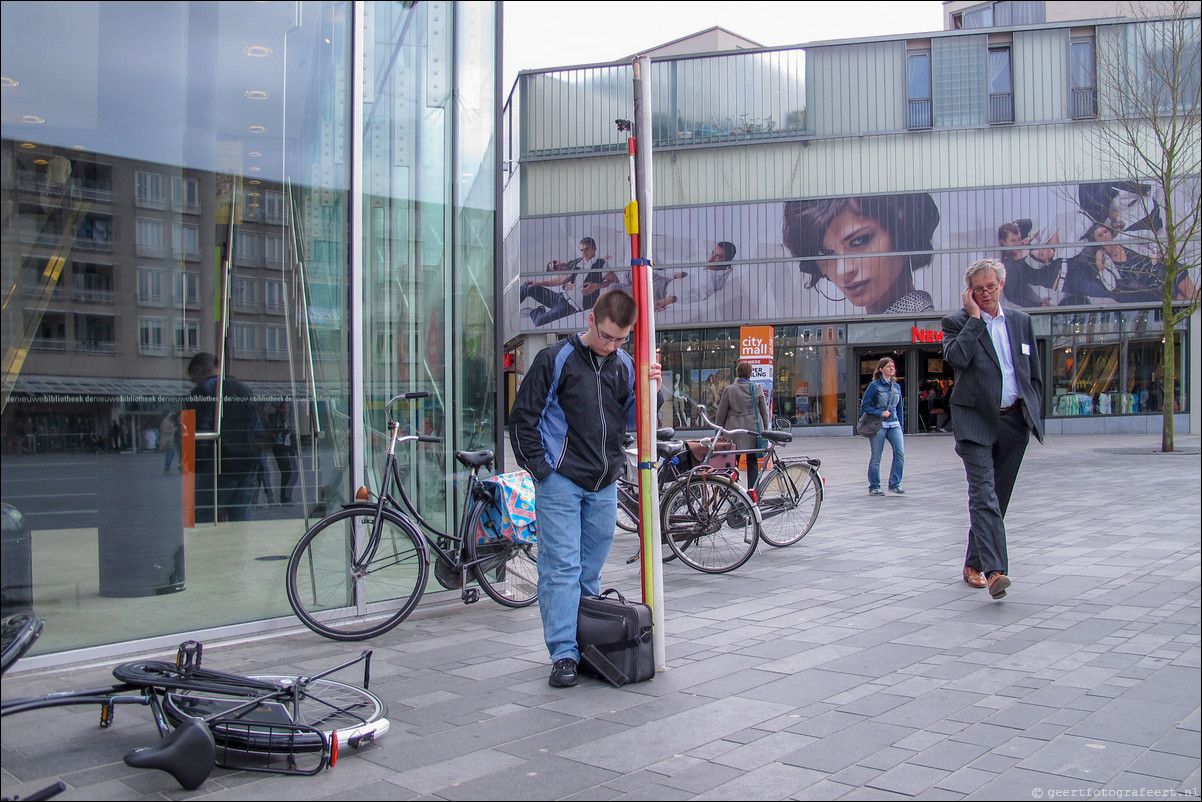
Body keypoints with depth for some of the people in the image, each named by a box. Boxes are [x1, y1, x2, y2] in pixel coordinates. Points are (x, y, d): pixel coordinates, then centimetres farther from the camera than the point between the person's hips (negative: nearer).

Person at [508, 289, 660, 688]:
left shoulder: (625, 365, 8)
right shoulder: (556, 359, -7)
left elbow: (633, 419, 14)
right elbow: (522, 419, -5)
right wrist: (541, 468, -9)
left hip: (604, 486, 5)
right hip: (560, 482, -5)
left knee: (590, 571, 13)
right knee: (561, 568, -5)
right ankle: (564, 654, 0)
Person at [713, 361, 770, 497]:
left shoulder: (729, 390, -2)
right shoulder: (757, 388, 1)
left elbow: (721, 413, 2)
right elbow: (764, 411, 7)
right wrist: (765, 429, 18)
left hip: (734, 430, -1)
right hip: (753, 429, 1)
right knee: (752, 462, 6)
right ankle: (752, 491, 4)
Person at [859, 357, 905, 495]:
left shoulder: (897, 387, 14)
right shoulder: (874, 385, -3)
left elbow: (899, 408, 19)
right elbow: (864, 406, -5)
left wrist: (901, 426, 14)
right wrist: (880, 413, -14)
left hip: (894, 424, 5)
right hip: (878, 425, -5)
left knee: (900, 452, -10)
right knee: (875, 457, 0)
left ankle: (895, 484, 2)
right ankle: (873, 487, 11)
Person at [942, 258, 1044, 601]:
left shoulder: (1021, 321, 14)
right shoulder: (957, 322, 1)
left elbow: (1034, 373, 18)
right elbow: (957, 357, -20)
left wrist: (1033, 413, 11)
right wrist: (974, 318, -13)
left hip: (1014, 421, 5)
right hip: (976, 421, -4)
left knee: (997, 496, 9)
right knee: (983, 493, -16)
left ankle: (974, 563, 21)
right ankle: (994, 570, -23)